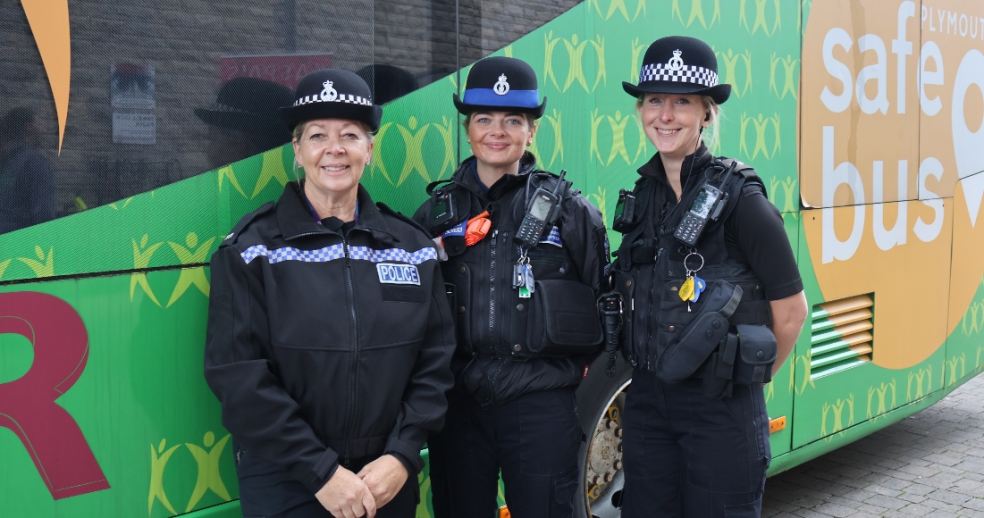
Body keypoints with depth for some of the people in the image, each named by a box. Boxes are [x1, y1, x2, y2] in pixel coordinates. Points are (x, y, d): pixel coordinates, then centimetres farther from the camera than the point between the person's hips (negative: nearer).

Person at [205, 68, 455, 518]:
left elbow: (435, 360, 3)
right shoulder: (252, 249, -6)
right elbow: (237, 372, -12)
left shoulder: (412, 245, 4)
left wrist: (403, 455, -9)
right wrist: (321, 471, -16)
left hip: (387, 479, 3)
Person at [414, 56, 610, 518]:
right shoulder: (438, 209, 6)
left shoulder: (566, 207, 0)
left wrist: (576, 359, 3)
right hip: (457, 401, 3)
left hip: (542, 403, -2)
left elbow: (604, 299, 6)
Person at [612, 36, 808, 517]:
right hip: (646, 402, 6)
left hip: (721, 409, -6)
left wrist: (747, 377, 3)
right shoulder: (642, 196, 5)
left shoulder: (738, 197, -13)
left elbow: (790, 310, -8)